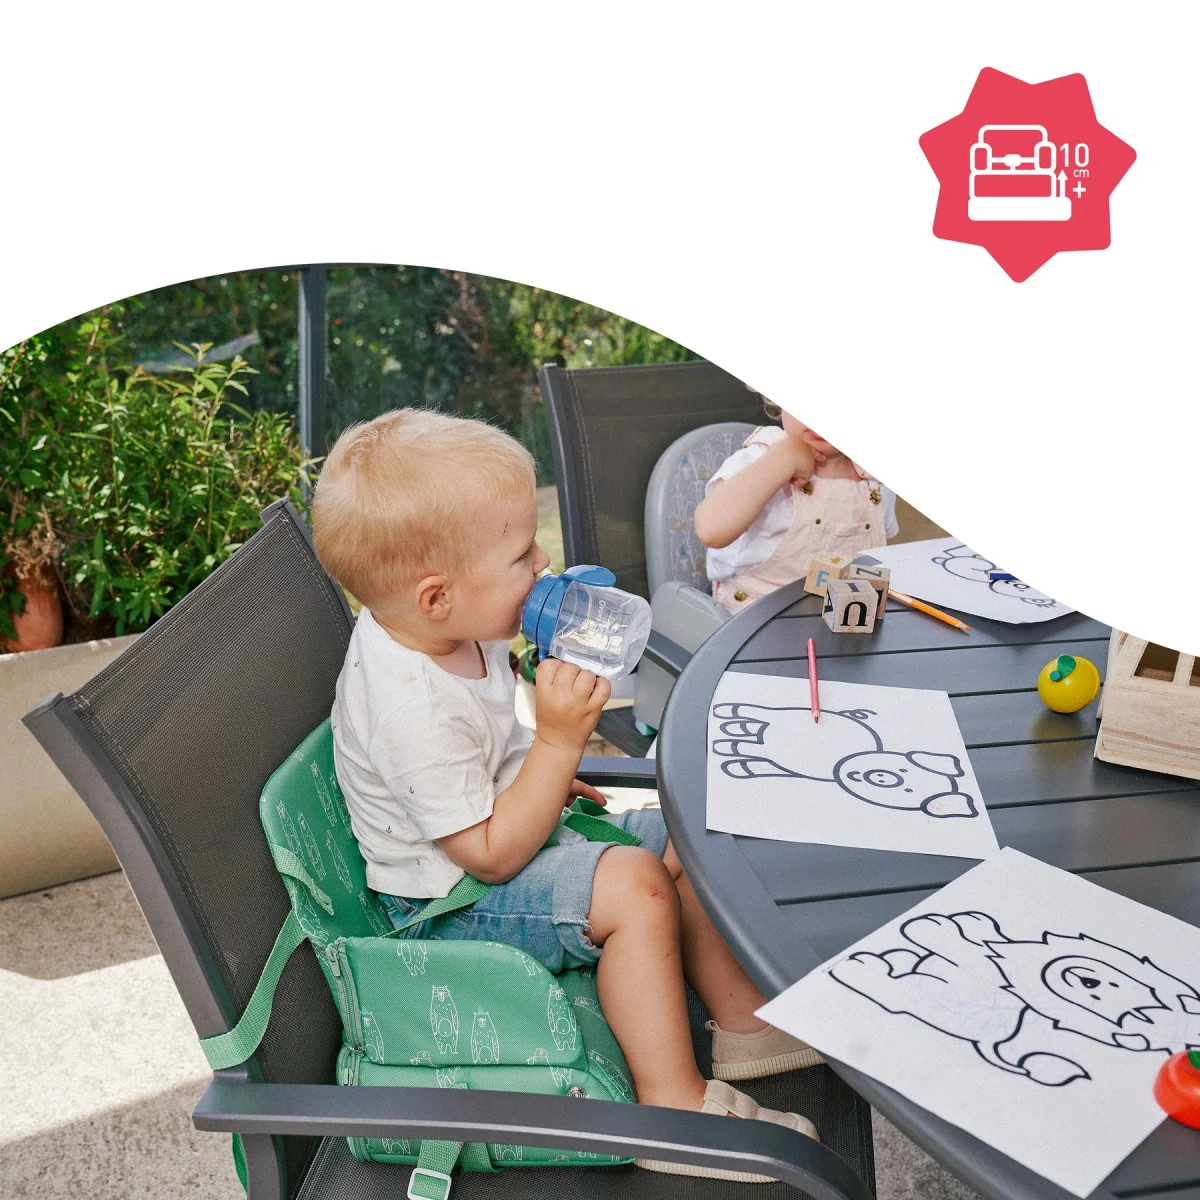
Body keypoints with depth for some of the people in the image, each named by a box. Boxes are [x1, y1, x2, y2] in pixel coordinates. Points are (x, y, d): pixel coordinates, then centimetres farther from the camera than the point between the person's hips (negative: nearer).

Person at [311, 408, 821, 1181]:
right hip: (450, 908, -9)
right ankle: (676, 1107, -14)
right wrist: (559, 741, -31)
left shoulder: (446, 636, -5)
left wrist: (547, 778, 9)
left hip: (509, 839, 10)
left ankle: (742, 1021, 16)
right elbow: (492, 854, -28)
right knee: (632, 886, -27)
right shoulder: (413, 710, -34)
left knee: (678, 839, 4)